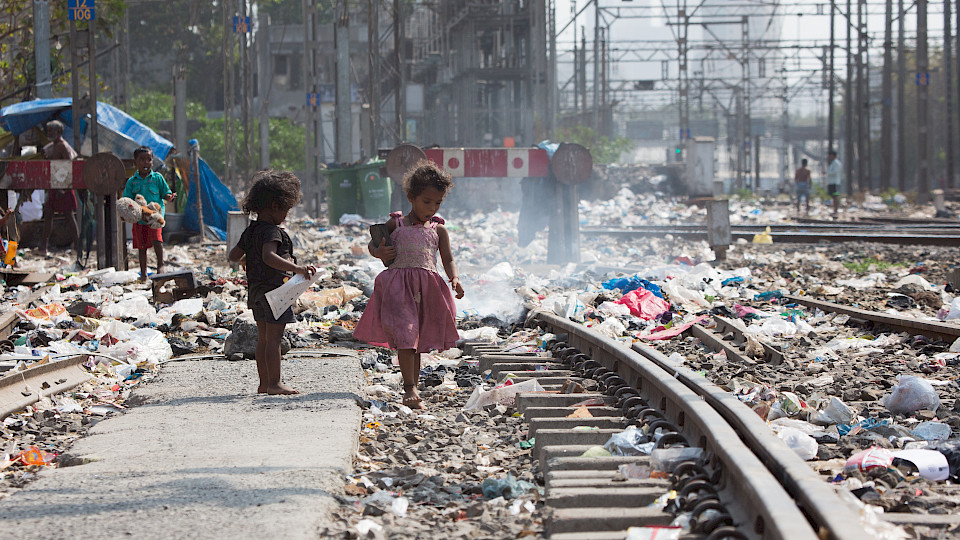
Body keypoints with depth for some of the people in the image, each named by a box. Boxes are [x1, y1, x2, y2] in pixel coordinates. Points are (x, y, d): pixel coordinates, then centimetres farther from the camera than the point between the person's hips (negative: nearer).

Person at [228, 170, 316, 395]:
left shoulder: (250, 231, 10)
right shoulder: (272, 231, -17)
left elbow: (234, 256, 18)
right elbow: (269, 257, -34)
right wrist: (296, 268, -41)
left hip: (256, 290, 9)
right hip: (274, 289, -9)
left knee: (263, 338, 13)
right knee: (273, 338, -6)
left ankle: (264, 383, 17)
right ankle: (274, 383, -4)